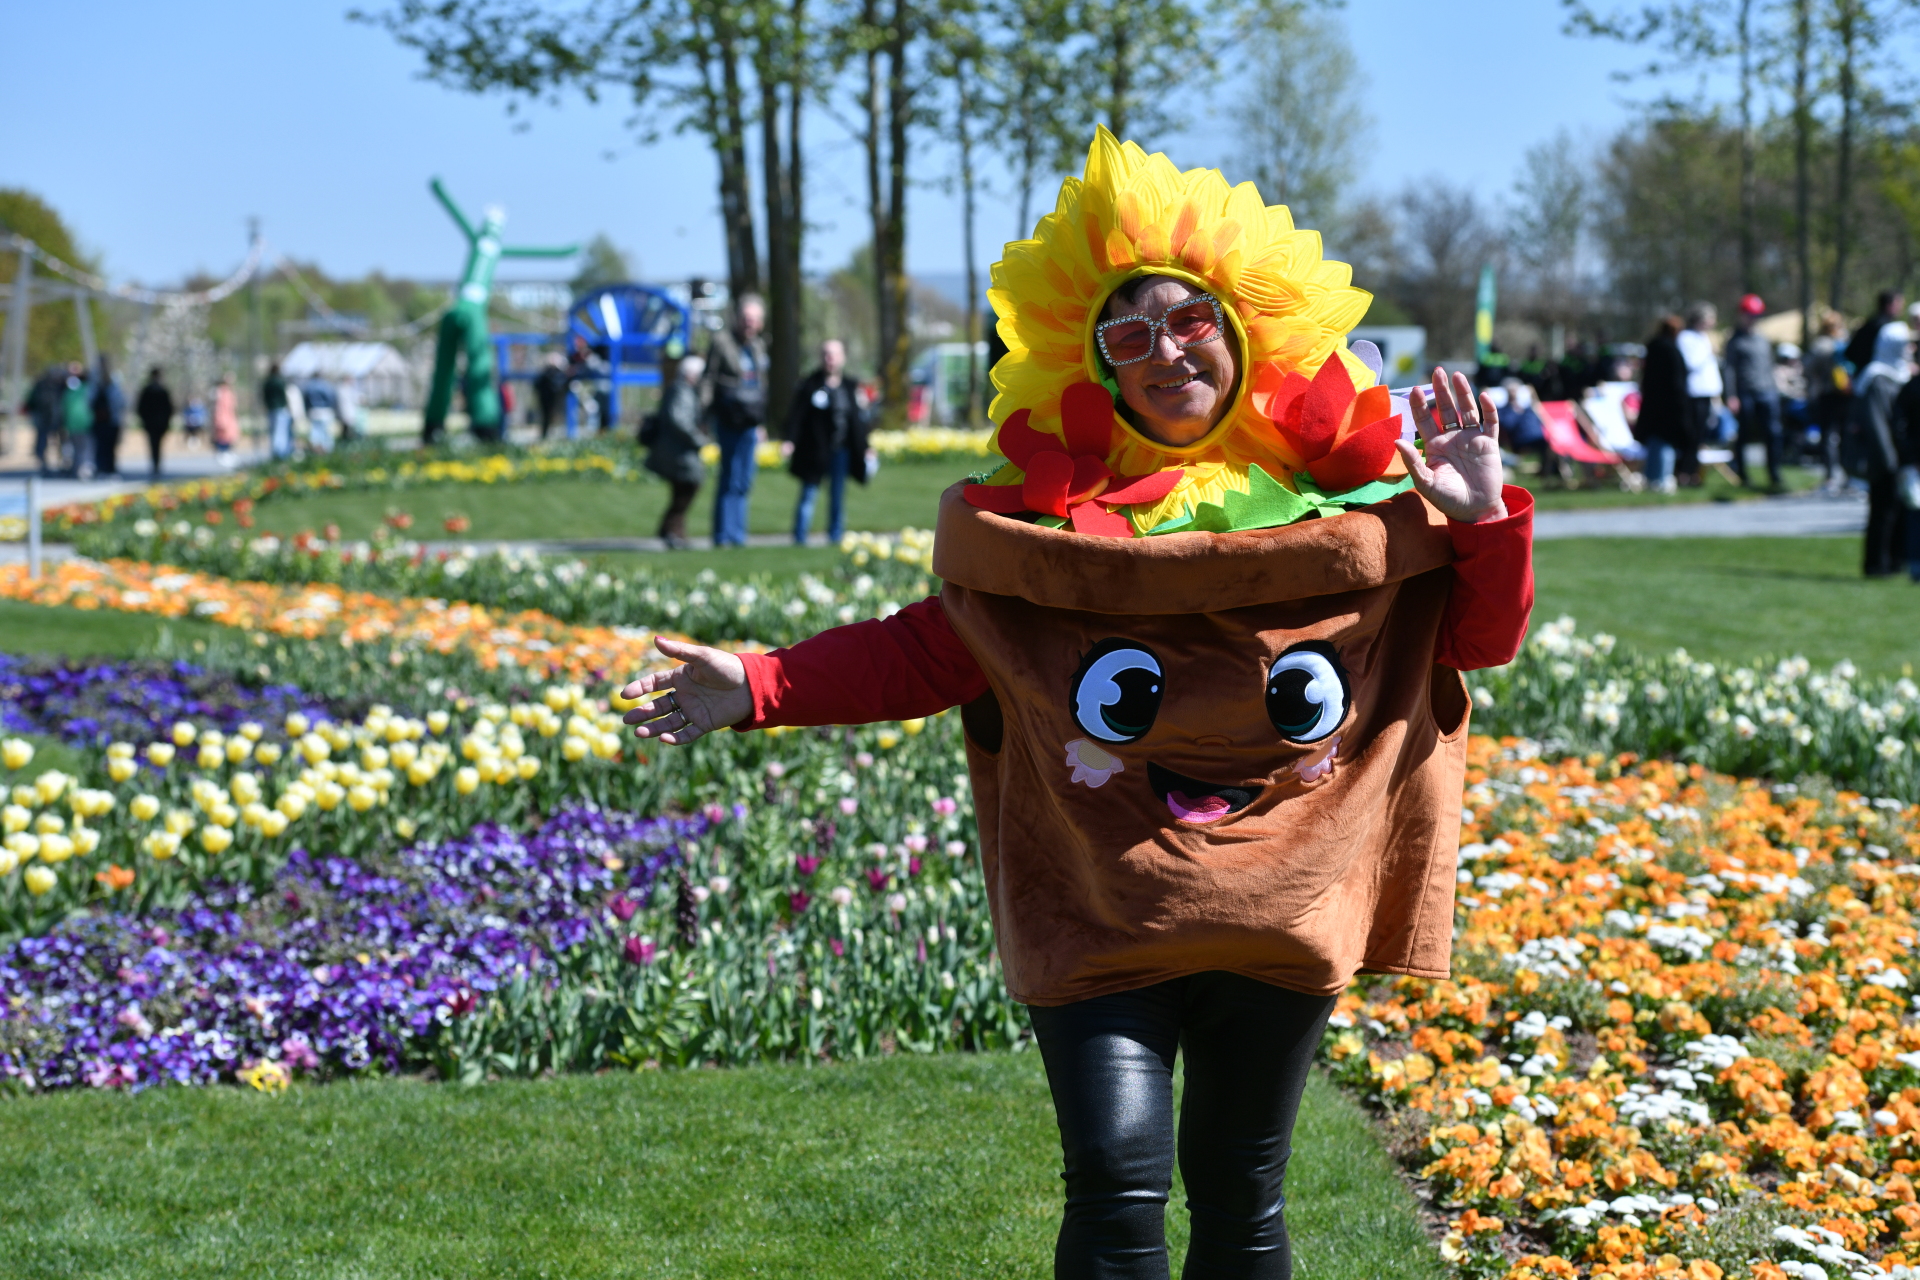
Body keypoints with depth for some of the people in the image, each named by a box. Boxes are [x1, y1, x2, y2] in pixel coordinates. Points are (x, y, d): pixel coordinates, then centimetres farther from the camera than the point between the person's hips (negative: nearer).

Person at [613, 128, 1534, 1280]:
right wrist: (757, 688, -6)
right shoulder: (1052, 529, -1)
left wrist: (1485, 518, -9)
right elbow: (923, 653, 2)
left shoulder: (1344, 513, 1)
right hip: (1100, 920, -1)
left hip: (1282, 917, 2)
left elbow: (1478, 639, 8)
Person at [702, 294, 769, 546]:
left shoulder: (758, 345, 14)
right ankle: (724, 535, -1)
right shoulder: (721, 341, -5)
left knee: (744, 479, 7)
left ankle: (736, 535, 12)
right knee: (731, 476, -6)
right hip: (729, 418, -6)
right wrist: (706, 413, -10)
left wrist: (762, 421, 19)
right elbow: (709, 379, -5)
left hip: (750, 421, 6)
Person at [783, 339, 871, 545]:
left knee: (838, 495, 9)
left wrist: (864, 449, 14)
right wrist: (789, 440, -18)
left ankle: (836, 536, 20)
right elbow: (797, 415, -7)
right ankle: (799, 538, -1)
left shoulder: (851, 387, 9)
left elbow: (859, 420, 14)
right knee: (809, 494, -3)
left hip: (841, 451, 4)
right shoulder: (810, 384, -3)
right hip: (815, 451, -4)